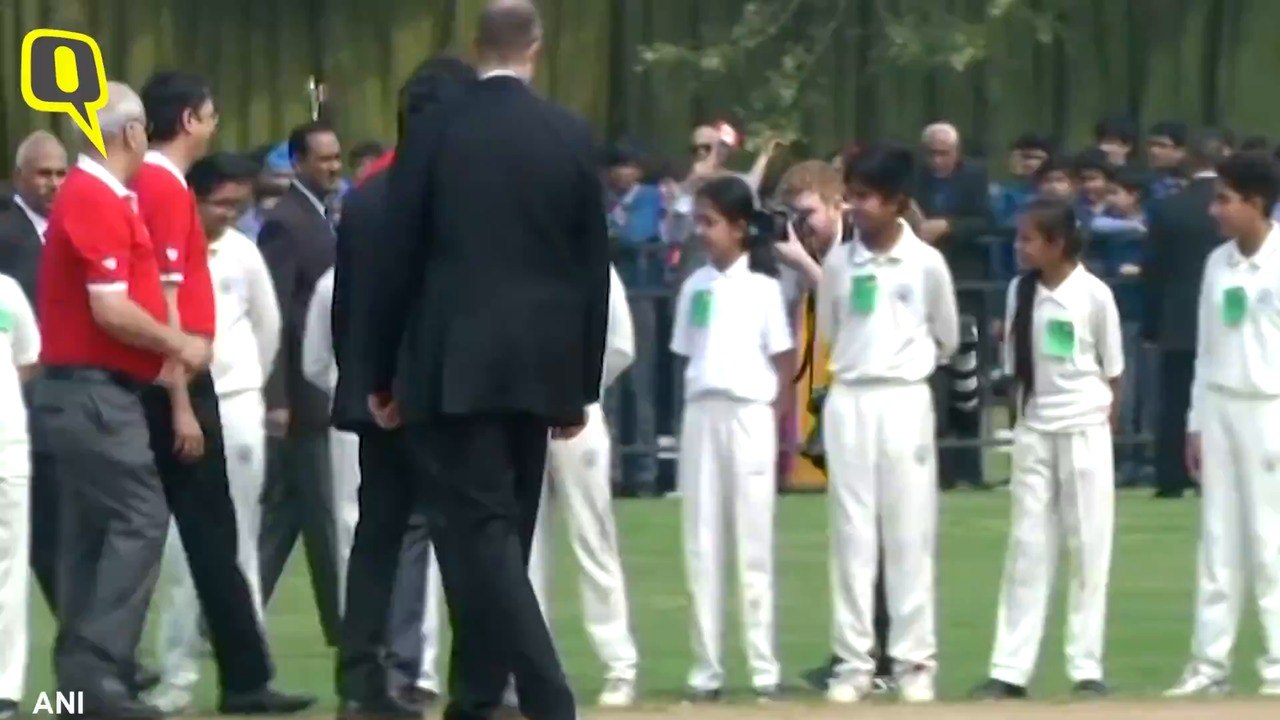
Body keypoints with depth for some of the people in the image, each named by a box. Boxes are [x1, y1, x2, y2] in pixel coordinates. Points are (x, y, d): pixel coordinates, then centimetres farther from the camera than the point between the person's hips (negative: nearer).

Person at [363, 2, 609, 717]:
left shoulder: (434, 132, -5)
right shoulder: (573, 137, 3)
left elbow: (398, 261, -2)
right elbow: (595, 269, 6)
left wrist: (382, 374, 7)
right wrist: (583, 384, 14)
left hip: (454, 365, -4)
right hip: (539, 365, 4)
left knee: (479, 533, -7)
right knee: (501, 534, 13)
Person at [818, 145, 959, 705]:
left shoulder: (926, 262, -2)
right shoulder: (838, 262, 4)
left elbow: (947, 338, 9)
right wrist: (859, 365, 11)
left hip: (904, 401, -2)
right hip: (848, 401, 2)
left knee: (910, 533, -1)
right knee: (852, 534, 2)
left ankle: (915, 661, 2)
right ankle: (854, 662, 3)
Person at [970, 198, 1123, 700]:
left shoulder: (1094, 294, -8)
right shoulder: (1021, 291, 3)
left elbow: (1113, 371, 0)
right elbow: (1014, 366, 9)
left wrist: (1105, 428, -1)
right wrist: (1019, 421, 3)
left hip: (1085, 431, -4)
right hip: (1033, 432, 4)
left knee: (1088, 547, 1)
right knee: (1027, 548, 3)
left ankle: (1086, 667, 6)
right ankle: (1010, 669, 3)